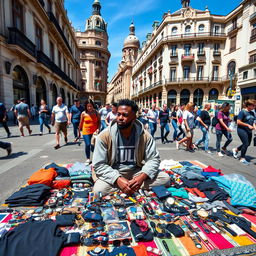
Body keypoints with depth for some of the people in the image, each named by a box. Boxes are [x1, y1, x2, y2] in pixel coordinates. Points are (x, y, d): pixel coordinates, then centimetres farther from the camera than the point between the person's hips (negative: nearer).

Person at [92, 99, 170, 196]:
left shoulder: (144, 135, -9)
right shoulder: (104, 136, -14)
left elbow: (153, 159, -5)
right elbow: (99, 164, -14)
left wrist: (142, 177, -25)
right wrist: (118, 179, -28)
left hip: (136, 172, 2)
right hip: (113, 174, -1)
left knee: (165, 178, -15)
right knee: (99, 190, -32)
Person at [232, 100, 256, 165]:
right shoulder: (242, 112, -12)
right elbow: (238, 122, -16)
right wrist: (248, 125, -17)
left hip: (249, 131, 8)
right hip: (242, 130, -8)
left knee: (248, 144, 13)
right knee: (246, 144, -8)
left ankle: (235, 150, 35)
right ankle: (242, 158, 7)